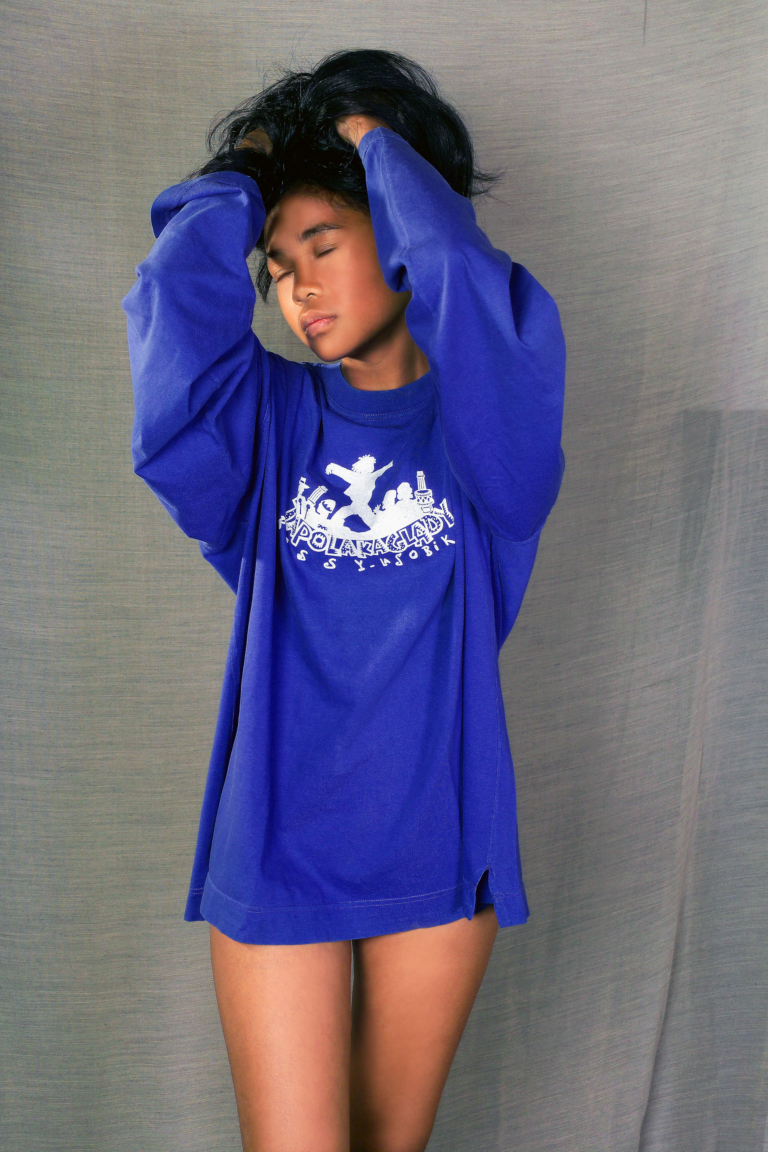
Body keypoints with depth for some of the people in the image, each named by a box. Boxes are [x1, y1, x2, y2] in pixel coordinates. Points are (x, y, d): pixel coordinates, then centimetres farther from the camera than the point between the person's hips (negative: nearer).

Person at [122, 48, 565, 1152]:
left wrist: (381, 143, -5)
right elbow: (177, 299, -14)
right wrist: (237, 177, 3)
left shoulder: (485, 419, 0)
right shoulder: (268, 421, 4)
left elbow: (465, 284, -20)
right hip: (278, 845, 0)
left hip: (437, 844, 0)